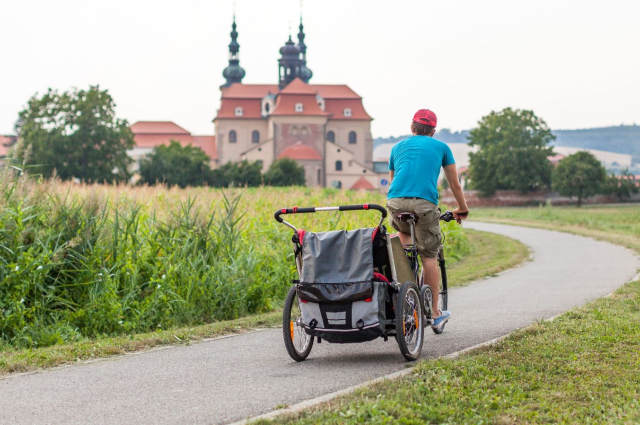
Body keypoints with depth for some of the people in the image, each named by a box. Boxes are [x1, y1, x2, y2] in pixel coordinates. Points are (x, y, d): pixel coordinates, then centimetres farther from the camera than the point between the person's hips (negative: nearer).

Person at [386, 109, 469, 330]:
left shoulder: (398, 146, 26)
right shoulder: (441, 147, 20)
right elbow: (455, 185, 25)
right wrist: (462, 209, 40)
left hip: (395, 201, 2)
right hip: (424, 203, -2)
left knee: (404, 233, 33)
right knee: (429, 257, 5)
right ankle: (435, 313, 11)